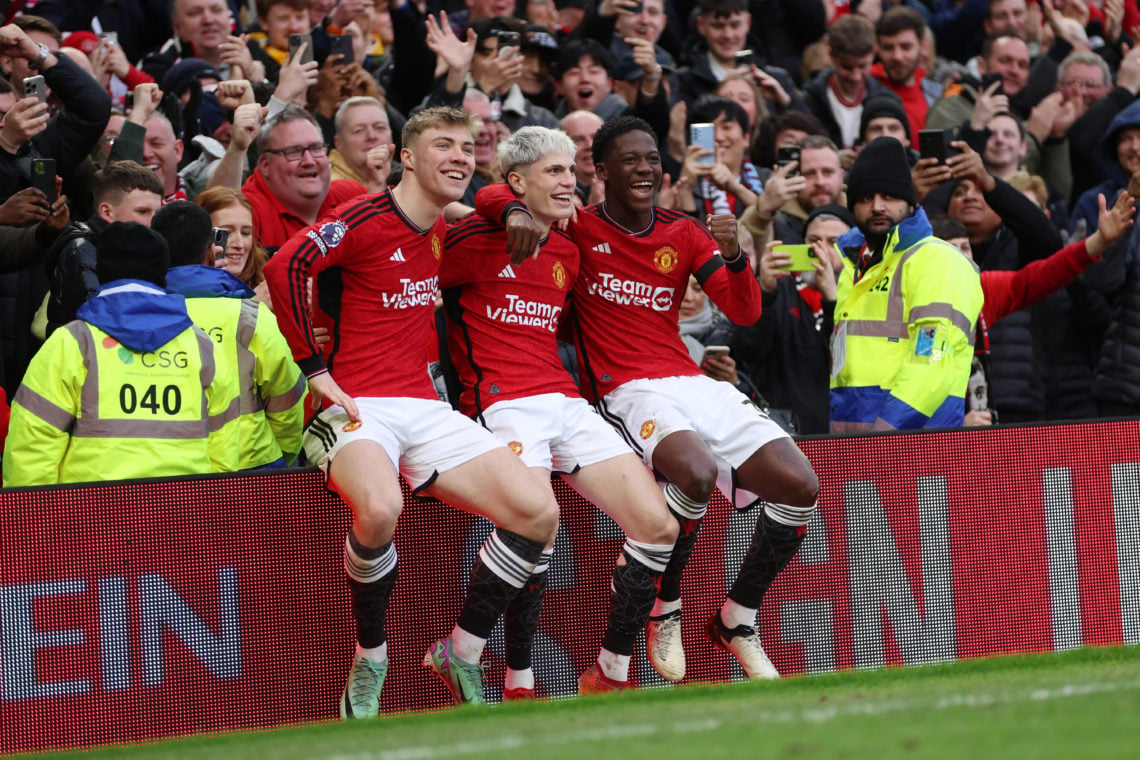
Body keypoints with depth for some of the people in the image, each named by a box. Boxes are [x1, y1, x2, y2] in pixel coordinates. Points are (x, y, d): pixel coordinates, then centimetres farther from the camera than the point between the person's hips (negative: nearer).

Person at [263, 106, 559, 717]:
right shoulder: (365, 220, -9)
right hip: (357, 409, -7)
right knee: (379, 508, -39)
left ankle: (460, 654, 6)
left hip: (426, 409, 7)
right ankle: (369, 664, -15)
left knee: (539, 514, -10)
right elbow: (284, 267, -22)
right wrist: (316, 370, -20)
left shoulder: (442, 232, 13)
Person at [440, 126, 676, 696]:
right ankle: (518, 687, -13)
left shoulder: (567, 253, 18)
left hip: (566, 402, 7)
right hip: (503, 407, -7)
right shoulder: (471, 241, -4)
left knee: (658, 526, -5)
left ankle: (610, 675, 6)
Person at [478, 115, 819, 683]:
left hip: (694, 382, 5)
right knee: (696, 472, -37)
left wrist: (734, 256, -11)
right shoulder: (579, 228, 4)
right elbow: (488, 196, 2)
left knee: (800, 488, -12)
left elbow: (745, 313, 8)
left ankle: (737, 620, 8)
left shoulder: (684, 235, 14)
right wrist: (517, 210, -21)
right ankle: (664, 609, -12)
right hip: (629, 393, -5)